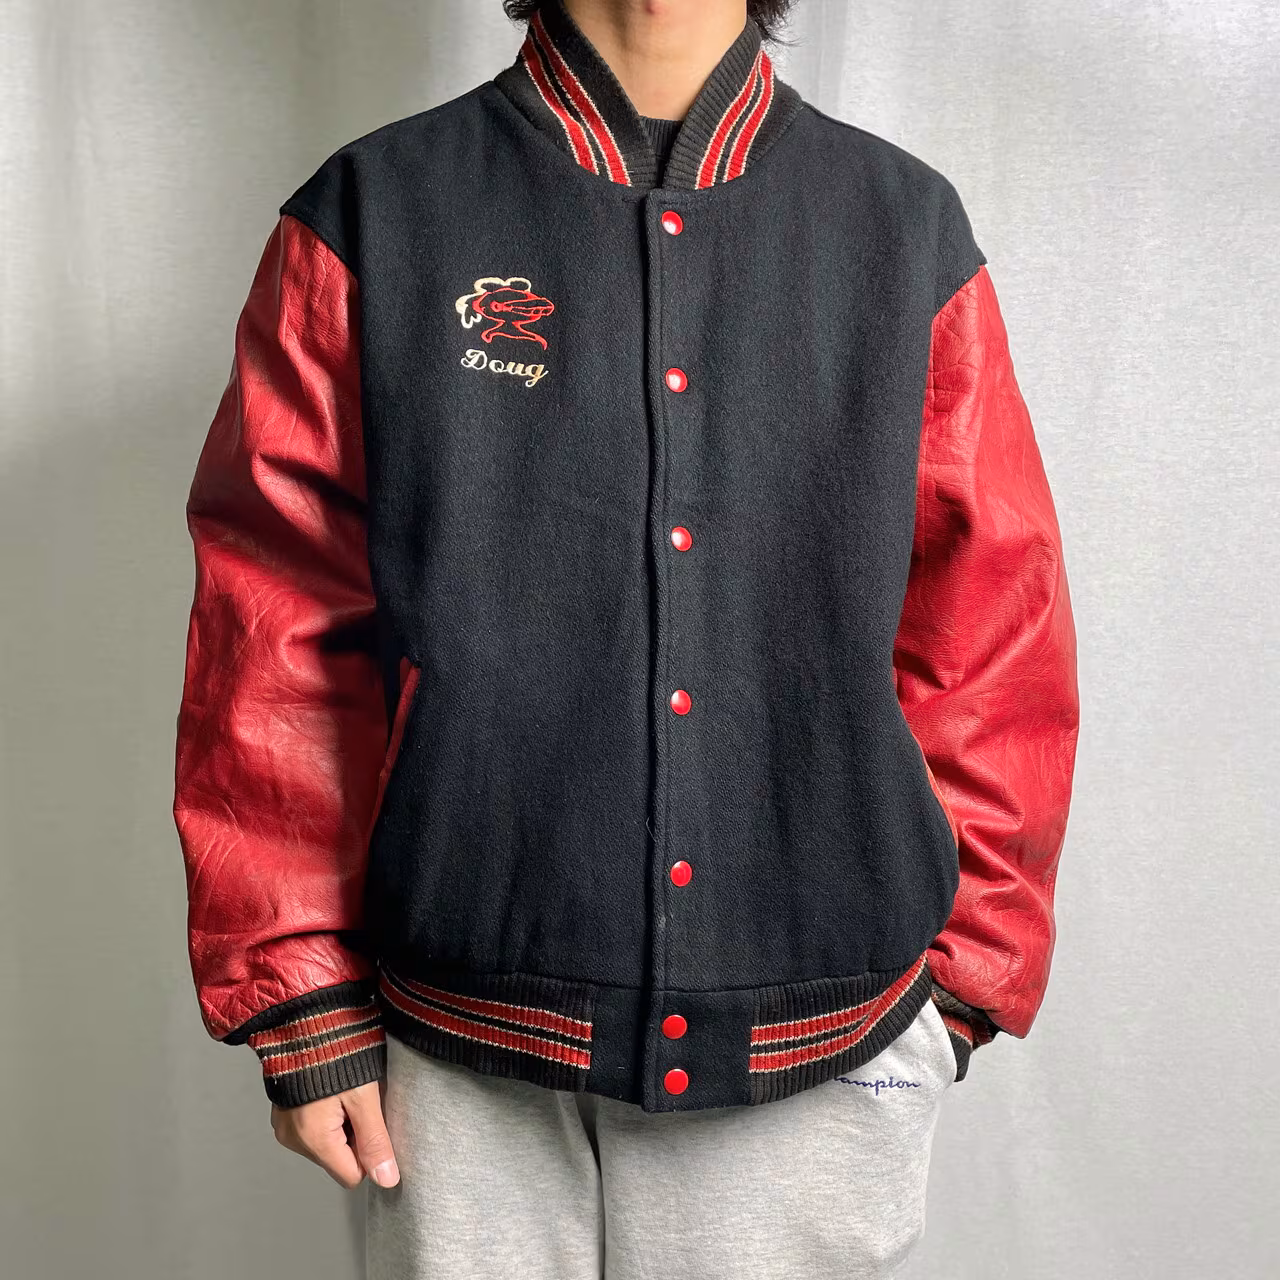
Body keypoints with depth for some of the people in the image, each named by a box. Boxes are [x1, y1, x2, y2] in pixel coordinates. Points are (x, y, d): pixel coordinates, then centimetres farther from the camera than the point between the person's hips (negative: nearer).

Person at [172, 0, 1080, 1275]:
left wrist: (959, 981, 4)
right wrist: (302, 1005, -2)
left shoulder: (907, 229, 2)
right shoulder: (371, 222, -1)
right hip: (464, 1056, 0)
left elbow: (992, 646, 3)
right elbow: (275, 638, -2)